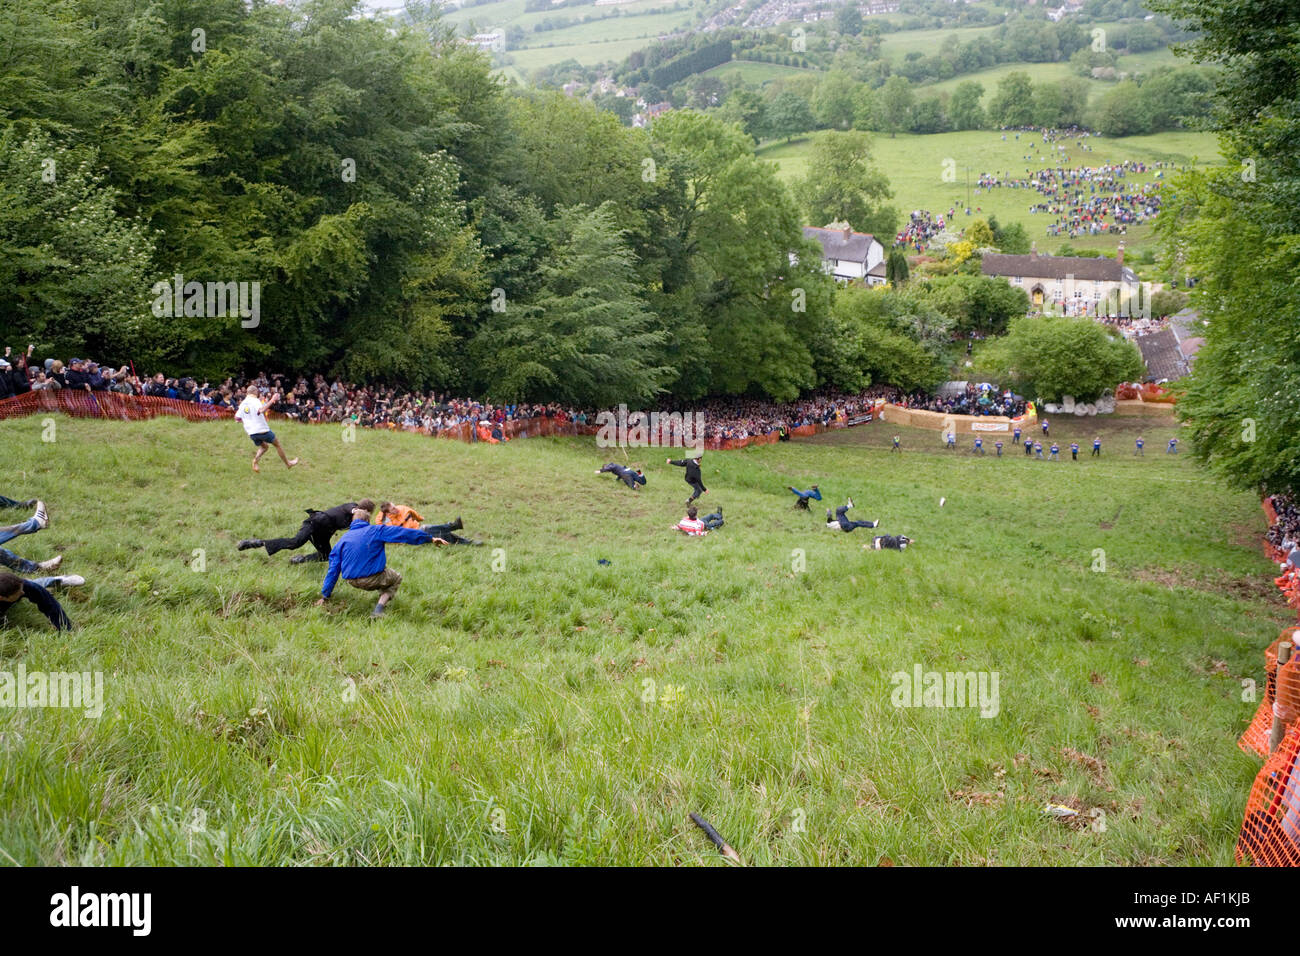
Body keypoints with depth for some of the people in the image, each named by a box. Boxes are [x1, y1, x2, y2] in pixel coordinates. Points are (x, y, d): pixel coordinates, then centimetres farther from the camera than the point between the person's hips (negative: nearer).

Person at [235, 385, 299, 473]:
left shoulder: (243, 403, 9)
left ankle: (255, 460, -3)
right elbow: (261, 410, -32)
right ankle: (288, 463, 21)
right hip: (261, 429, -6)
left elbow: (237, 417, 12)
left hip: (251, 432, 6)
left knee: (264, 446, 24)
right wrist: (272, 401, -33)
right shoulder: (255, 401, -12)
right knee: (277, 444, 12)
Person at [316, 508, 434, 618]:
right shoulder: (376, 530, 3)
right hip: (373, 578, -6)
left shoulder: (343, 539, 12)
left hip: (351, 581, 6)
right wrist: (430, 538, 11)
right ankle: (379, 608, 2)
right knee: (396, 578, 25)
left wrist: (325, 596, 18)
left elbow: (333, 570, 12)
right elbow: (404, 533, 4)